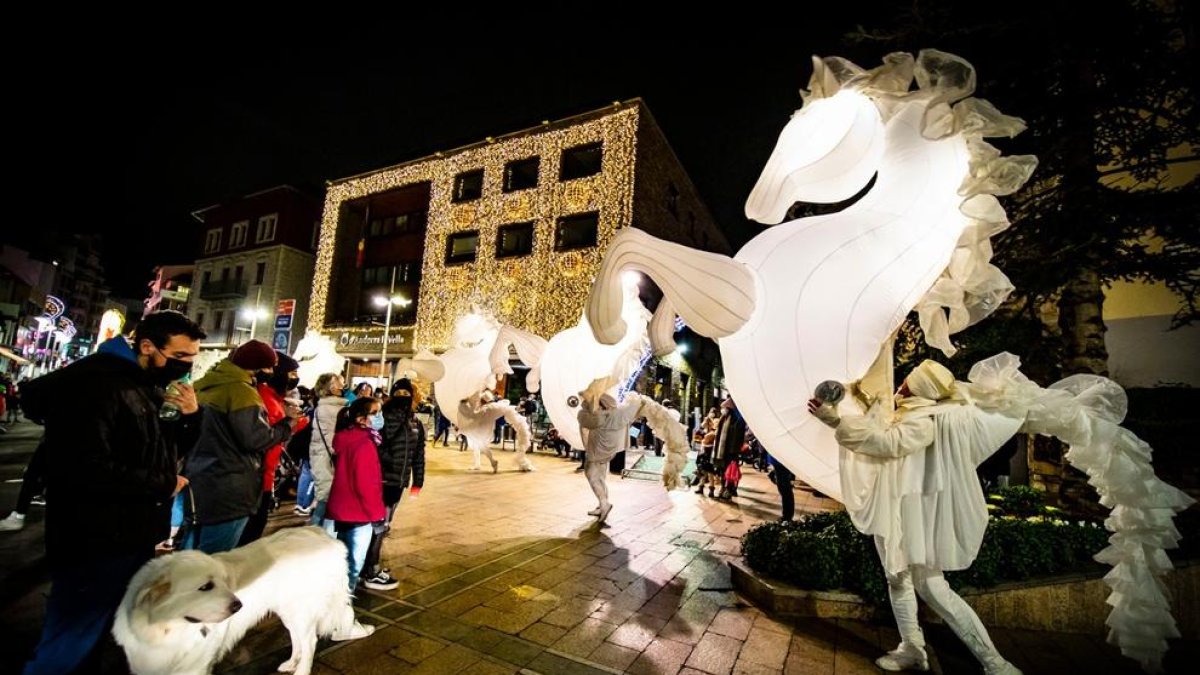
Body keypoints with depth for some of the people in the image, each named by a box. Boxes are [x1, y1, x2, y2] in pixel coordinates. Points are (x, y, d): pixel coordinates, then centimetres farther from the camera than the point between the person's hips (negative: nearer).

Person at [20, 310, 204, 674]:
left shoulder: (149, 387, 6)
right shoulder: (95, 384, -21)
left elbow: (166, 450, 14)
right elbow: (84, 468, -28)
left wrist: (191, 416, -6)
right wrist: (161, 485, -17)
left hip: (135, 537, 8)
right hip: (97, 543, -8)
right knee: (69, 645, 6)